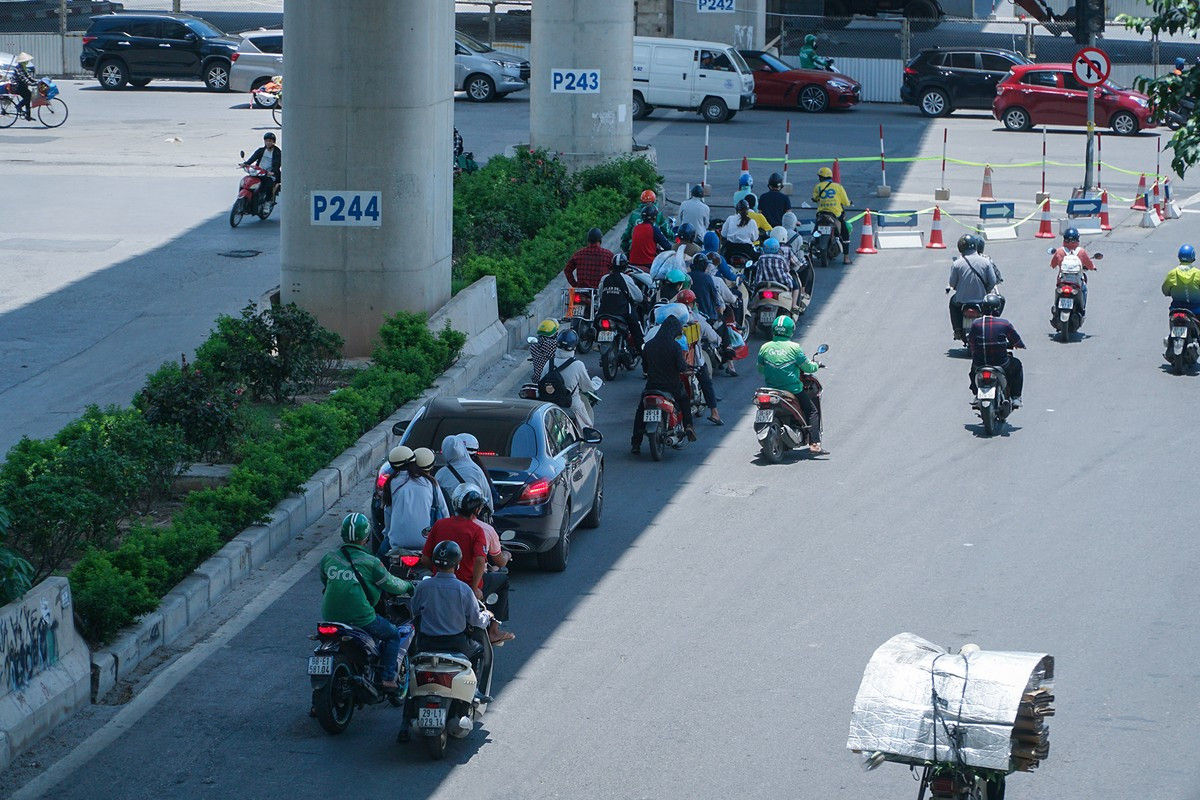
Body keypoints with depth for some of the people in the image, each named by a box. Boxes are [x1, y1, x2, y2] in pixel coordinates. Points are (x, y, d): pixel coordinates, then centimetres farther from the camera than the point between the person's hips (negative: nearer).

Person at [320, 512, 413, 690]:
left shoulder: (328, 558, 2)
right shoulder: (369, 562, -10)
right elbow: (391, 584, 1)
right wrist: (408, 586, 22)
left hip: (330, 617, 5)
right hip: (360, 619, -5)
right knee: (393, 636, 17)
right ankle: (388, 678, 7)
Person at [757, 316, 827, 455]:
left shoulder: (765, 348, -2)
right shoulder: (794, 348, -12)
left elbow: (760, 368, 10)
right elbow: (807, 367, -6)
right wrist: (816, 365, 16)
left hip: (771, 389, 5)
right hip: (793, 390, -4)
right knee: (812, 412, 6)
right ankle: (814, 445, -4)